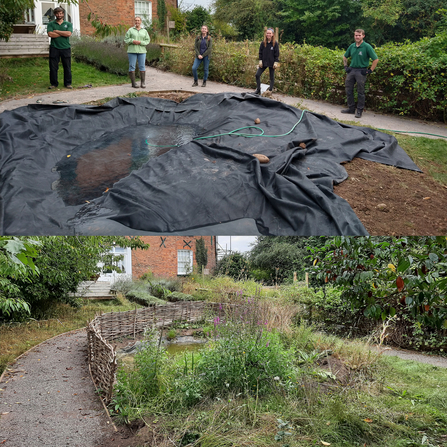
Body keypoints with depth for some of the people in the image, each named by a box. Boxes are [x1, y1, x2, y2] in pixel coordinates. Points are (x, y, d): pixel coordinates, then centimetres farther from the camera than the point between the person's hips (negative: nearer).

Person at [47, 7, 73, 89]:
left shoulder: (68, 24, 9)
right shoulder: (51, 24, 8)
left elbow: (69, 33, -9)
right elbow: (50, 34, -9)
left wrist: (57, 31, -6)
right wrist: (63, 33, -7)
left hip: (65, 48, 0)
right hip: (54, 48, 0)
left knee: (67, 67, 3)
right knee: (53, 67, 2)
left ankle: (68, 83, 12)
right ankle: (53, 83, 11)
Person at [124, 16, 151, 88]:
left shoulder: (144, 31, 7)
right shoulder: (130, 30, 3)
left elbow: (147, 41, 1)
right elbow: (126, 40, 0)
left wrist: (140, 42, -14)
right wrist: (133, 41, -18)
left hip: (141, 51, 1)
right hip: (132, 50, -1)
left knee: (142, 66, -1)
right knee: (132, 66, -3)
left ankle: (143, 83, 3)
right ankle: (133, 83, 1)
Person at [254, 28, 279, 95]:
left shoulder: (275, 43, -5)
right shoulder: (263, 43, 2)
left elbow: (277, 54, -4)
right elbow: (260, 52, 7)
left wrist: (276, 62, -10)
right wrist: (260, 60, -1)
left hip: (271, 63, -3)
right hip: (264, 62, 3)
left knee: (272, 77, 6)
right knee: (257, 74, -5)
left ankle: (270, 90, 16)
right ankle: (258, 89, 7)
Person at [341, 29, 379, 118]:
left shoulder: (367, 47, -9)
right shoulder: (352, 46, 8)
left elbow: (376, 59, -9)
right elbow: (345, 57, 25)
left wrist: (370, 70, -11)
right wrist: (345, 66, 14)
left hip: (361, 71, -6)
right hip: (351, 70, 6)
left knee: (360, 92, 0)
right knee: (348, 90, 9)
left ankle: (359, 111, 8)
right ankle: (351, 108, 22)